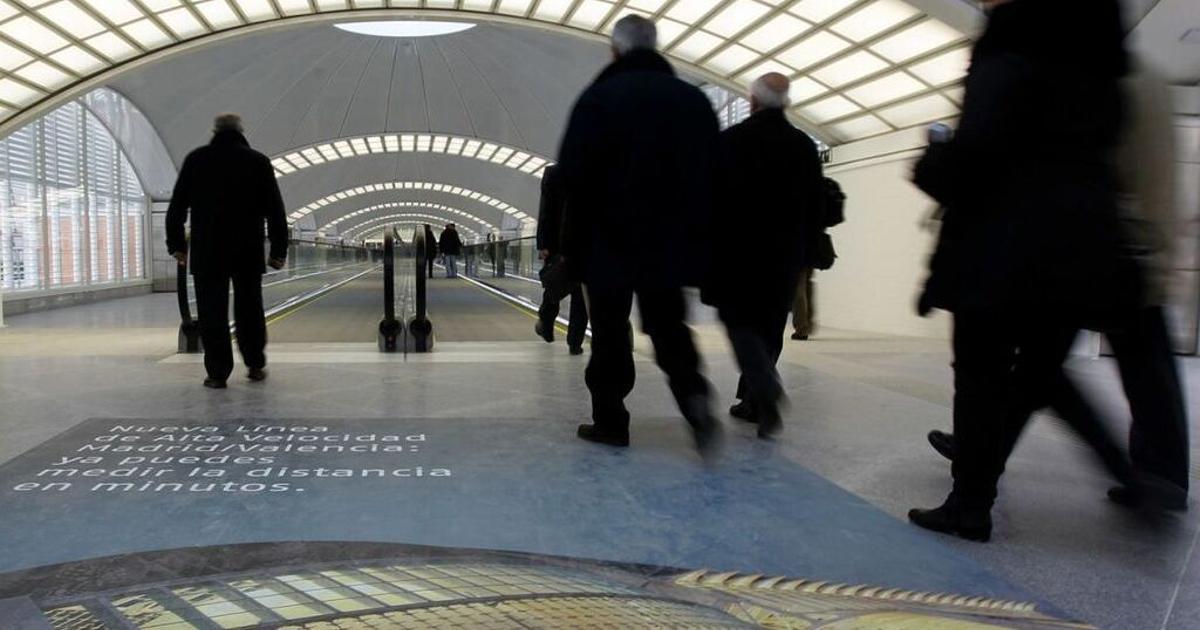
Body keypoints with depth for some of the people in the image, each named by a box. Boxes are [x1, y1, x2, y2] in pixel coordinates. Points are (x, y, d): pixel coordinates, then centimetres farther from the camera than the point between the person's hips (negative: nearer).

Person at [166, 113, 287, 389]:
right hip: (249, 251, 1)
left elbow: (177, 206, 4)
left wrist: (176, 243, 12)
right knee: (249, 309, 13)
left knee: (212, 312, 2)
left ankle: (217, 372, 1)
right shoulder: (258, 161, 3)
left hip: (207, 251, -1)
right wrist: (279, 249, 5)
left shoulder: (196, 159, 3)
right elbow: (275, 210, 1)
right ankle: (256, 365, 18)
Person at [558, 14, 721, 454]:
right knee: (669, 327, 12)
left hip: (609, 240, -3)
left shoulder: (600, 97, -9)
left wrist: (574, 238, -1)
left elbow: (573, 173, -12)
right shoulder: (695, 100, 6)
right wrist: (695, 232, 12)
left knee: (610, 333, 8)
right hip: (671, 240, 4)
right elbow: (712, 175, 7)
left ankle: (610, 420, 15)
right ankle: (695, 397, -10)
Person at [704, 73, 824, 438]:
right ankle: (754, 401, 15)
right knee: (768, 328, 11)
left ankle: (765, 388, -18)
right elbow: (815, 207, 7)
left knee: (739, 321, 3)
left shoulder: (732, 139, -7)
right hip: (785, 254, 4)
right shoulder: (805, 146, 5)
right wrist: (801, 252, 14)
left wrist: (708, 244, 0)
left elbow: (714, 197, -9)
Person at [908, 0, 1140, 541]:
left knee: (981, 376, 3)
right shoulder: (1094, 54, 16)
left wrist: (929, 169, 1)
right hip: (1078, 243, 7)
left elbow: (975, 148, -19)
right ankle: (1133, 478, 10)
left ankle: (970, 506, 9)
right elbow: (1095, 149, 20)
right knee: (1039, 371, 18)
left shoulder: (1012, 48, -8)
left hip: (1004, 245, -7)